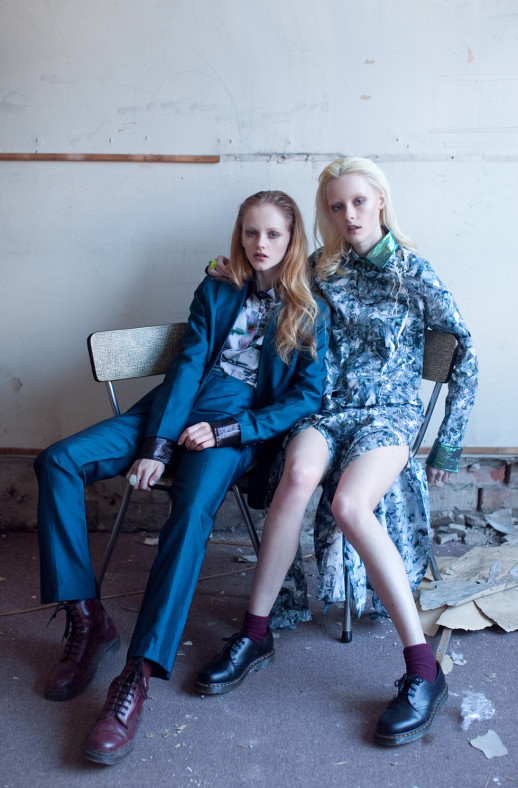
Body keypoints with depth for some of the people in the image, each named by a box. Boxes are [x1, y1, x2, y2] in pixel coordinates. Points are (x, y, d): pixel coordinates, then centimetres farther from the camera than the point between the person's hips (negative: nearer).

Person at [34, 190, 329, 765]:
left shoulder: (311, 315, 9)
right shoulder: (216, 292, 16)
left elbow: (307, 399, 1)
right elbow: (187, 366, 5)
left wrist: (226, 430, -12)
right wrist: (155, 445, -10)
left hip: (239, 427, -4)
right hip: (180, 410, 4)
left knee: (192, 512, -36)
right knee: (58, 462, -17)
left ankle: (138, 676, -32)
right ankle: (86, 620, -13)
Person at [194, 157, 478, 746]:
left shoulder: (414, 273, 2)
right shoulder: (323, 271, 12)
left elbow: (466, 353, 2)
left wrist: (447, 444, -2)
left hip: (390, 411, -3)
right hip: (328, 407, 3)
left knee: (349, 502, -34)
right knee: (299, 474, -34)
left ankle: (422, 670, -27)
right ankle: (255, 632, -21)